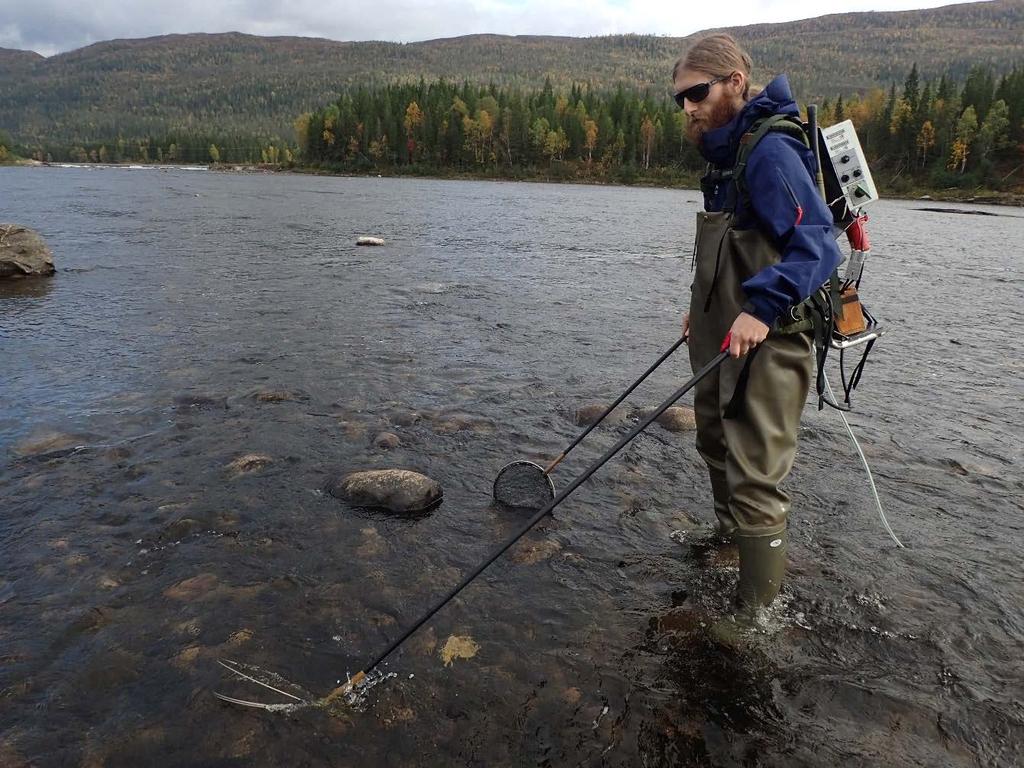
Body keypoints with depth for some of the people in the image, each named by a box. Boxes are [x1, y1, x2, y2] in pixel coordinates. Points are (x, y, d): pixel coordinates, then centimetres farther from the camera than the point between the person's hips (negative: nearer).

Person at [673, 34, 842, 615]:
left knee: (755, 481, -4)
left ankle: (758, 615, 10)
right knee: (718, 448, 23)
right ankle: (730, 544, 45)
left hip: (765, 348, -10)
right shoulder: (728, 154, 13)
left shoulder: (770, 150, -16)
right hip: (723, 340, 10)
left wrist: (761, 309, -32)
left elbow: (817, 245, -25)